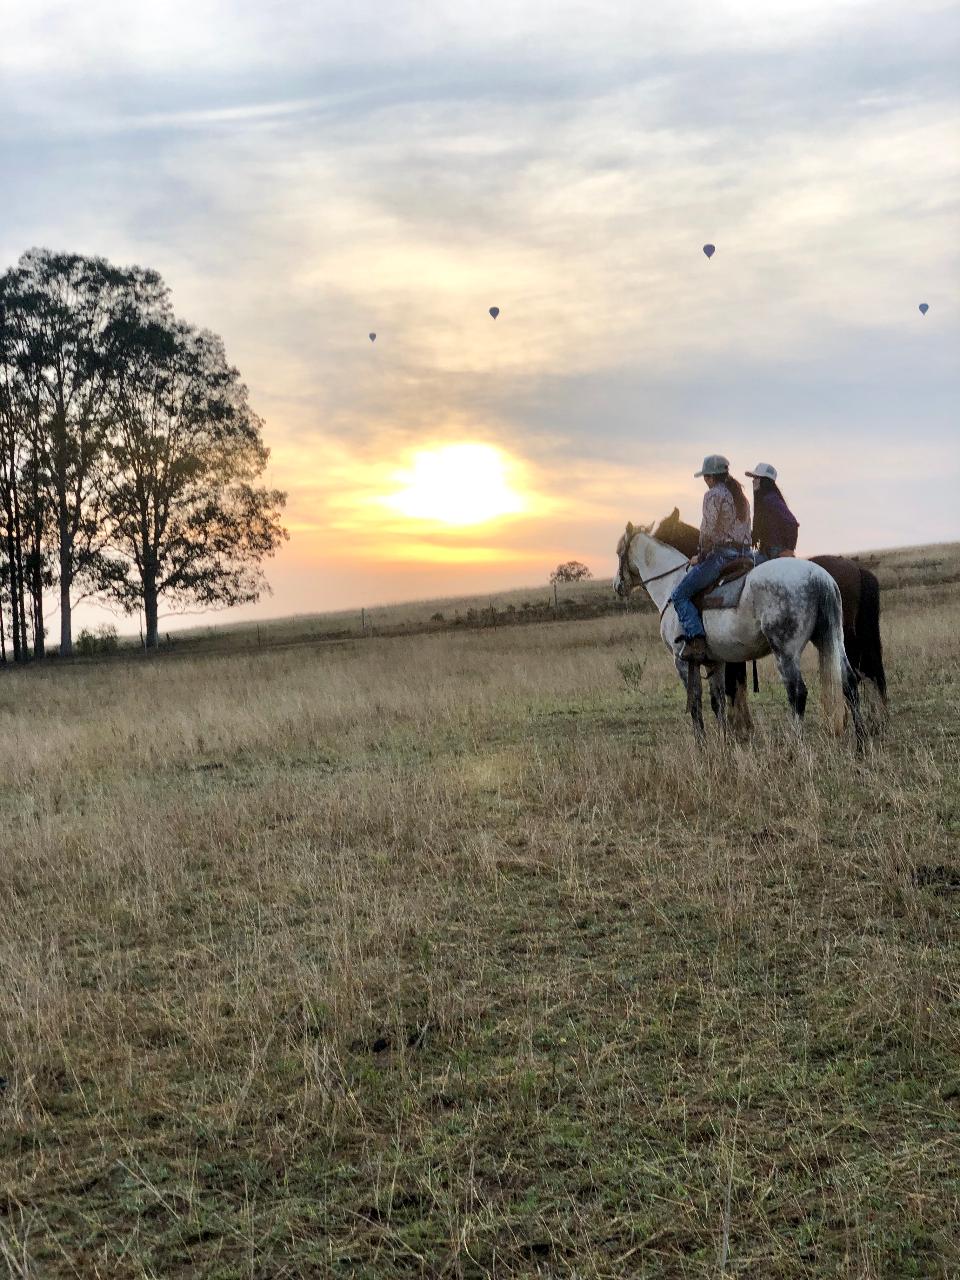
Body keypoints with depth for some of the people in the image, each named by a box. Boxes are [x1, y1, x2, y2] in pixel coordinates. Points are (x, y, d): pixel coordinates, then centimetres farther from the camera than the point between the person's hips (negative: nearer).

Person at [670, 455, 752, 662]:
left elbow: (708, 532, -13)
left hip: (721, 555, -9)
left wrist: (700, 557, 1)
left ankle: (695, 639, -23)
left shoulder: (713, 495, -7)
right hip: (744, 555, 9)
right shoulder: (741, 496, 20)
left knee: (680, 594, -7)